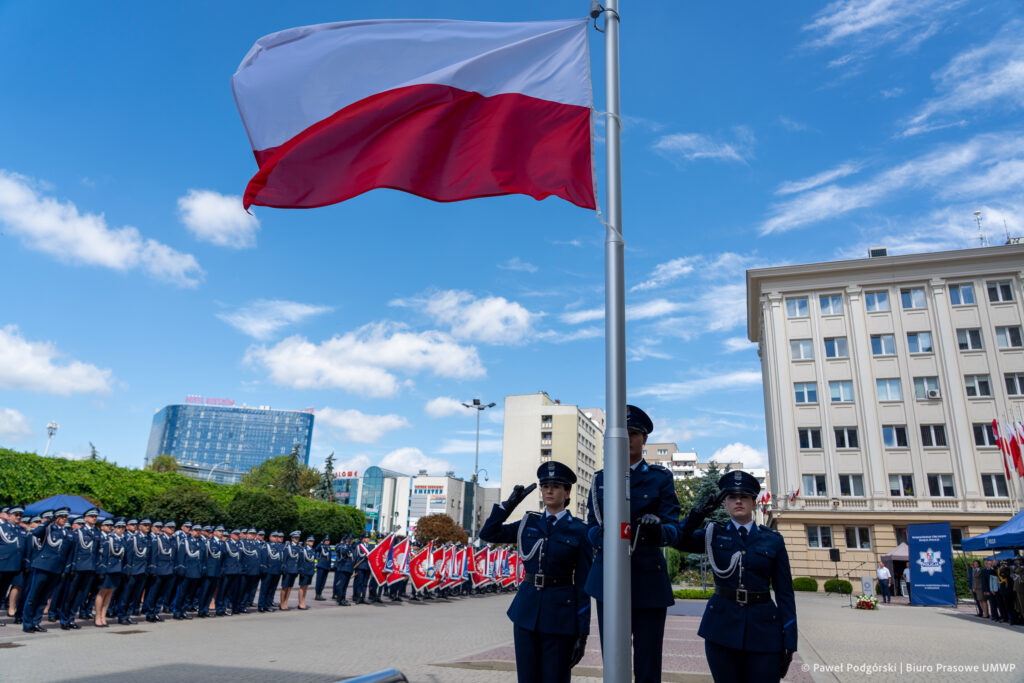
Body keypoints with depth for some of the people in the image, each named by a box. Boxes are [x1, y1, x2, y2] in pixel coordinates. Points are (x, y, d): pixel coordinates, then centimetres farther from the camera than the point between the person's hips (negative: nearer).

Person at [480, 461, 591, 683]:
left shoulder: (578, 531, -4)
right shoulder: (529, 523, 7)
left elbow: (583, 584, -4)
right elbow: (488, 534, 8)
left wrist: (582, 633, -6)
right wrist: (511, 503, 2)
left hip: (560, 614, -4)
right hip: (527, 609, 4)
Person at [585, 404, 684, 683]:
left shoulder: (661, 478, 6)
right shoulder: (601, 479, 12)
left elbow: (673, 528, -4)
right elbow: (591, 527, 7)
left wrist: (659, 531, -28)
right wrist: (602, 537, -17)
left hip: (649, 578, -2)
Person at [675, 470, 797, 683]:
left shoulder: (773, 540, 5)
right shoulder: (714, 534, 6)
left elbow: (784, 593, 4)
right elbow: (679, 540, -8)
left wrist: (789, 641, -1)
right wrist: (699, 512, -16)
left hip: (763, 628, 0)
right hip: (722, 626, 0)